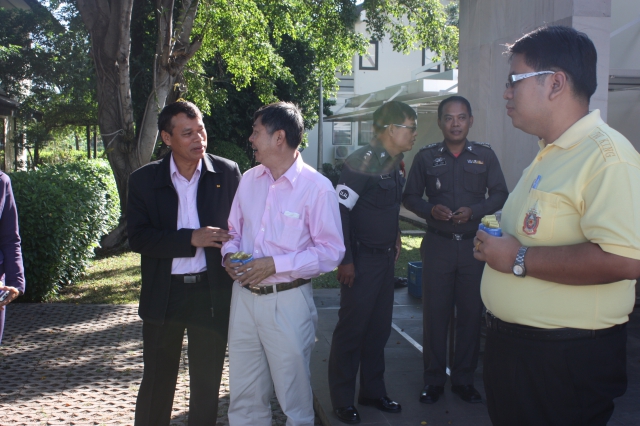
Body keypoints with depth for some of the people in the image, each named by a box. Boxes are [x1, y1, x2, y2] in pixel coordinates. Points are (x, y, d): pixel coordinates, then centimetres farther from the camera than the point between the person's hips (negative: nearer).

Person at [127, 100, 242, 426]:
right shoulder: (144, 179, -3)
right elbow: (138, 238, -8)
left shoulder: (227, 173, -3)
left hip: (212, 292, 0)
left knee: (207, 382, 14)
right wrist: (191, 239, -18)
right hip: (163, 294, 0)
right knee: (156, 381, 13)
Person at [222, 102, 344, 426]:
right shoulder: (249, 179, 6)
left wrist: (276, 264, -19)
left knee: (294, 398, 11)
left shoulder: (317, 187, -12)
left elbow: (331, 251, -12)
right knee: (244, 398, 17)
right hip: (243, 296, 5)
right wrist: (230, 255, -6)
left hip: (287, 302, -5)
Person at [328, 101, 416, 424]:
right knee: (351, 329, 2)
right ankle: (342, 400, 17)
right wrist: (345, 260, -20)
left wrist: (394, 240, 15)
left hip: (385, 258, 8)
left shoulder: (393, 163, 9)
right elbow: (340, 209, -20)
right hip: (362, 260, -8)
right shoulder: (362, 162, -16)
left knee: (379, 328, 16)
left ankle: (373, 391, 31)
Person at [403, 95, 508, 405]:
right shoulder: (426, 156, 4)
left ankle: (463, 379, 21)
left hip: (474, 245, 1)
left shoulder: (485, 155, 5)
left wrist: (475, 210, -12)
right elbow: (410, 197, 7)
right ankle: (433, 380, 17)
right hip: (437, 244, 0)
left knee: (471, 314, 6)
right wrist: (430, 210, -12)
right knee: (434, 313, 3)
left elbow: (500, 194, 5)